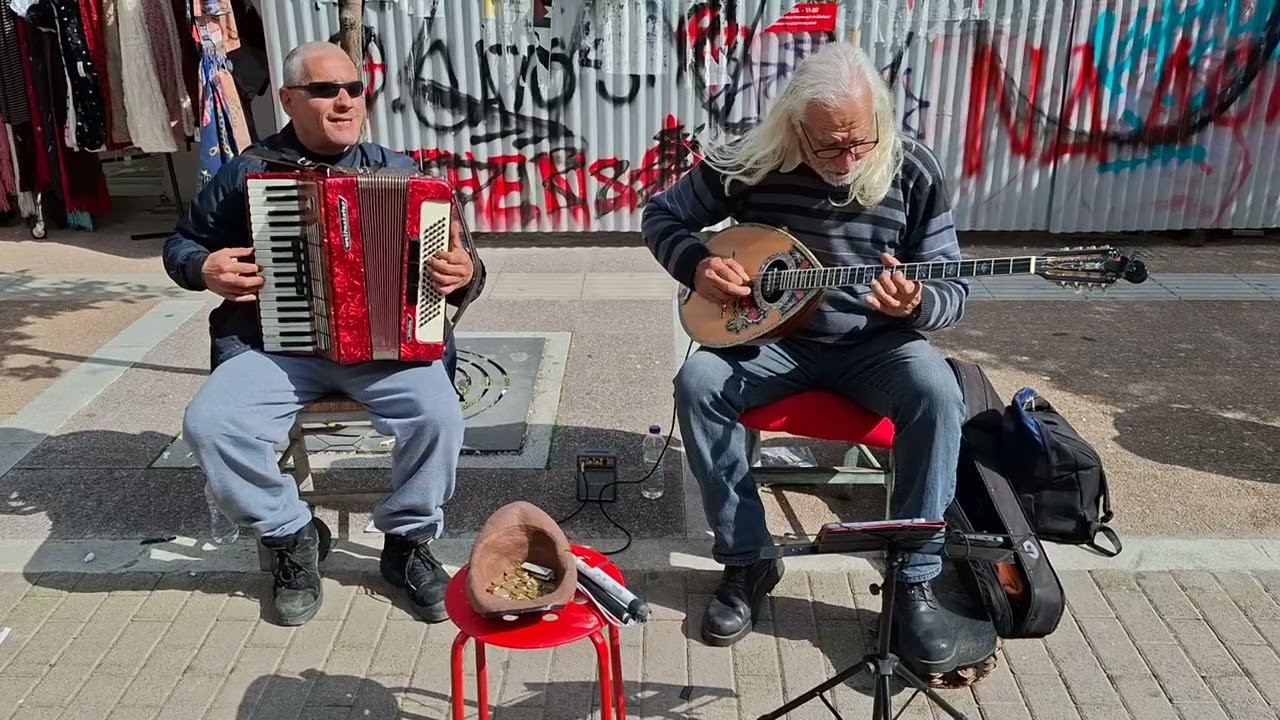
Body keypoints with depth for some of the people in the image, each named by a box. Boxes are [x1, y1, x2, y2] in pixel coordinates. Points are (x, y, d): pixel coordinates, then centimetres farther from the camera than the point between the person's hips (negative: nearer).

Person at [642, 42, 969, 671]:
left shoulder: (913, 172, -10)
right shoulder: (750, 162, -10)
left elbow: (952, 289, -7)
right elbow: (662, 216, 2)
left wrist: (915, 306, -31)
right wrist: (696, 267, -18)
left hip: (874, 342, 0)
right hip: (771, 335, 1)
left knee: (937, 394, -31)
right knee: (698, 382, -27)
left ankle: (915, 580, -14)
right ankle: (747, 560, -10)